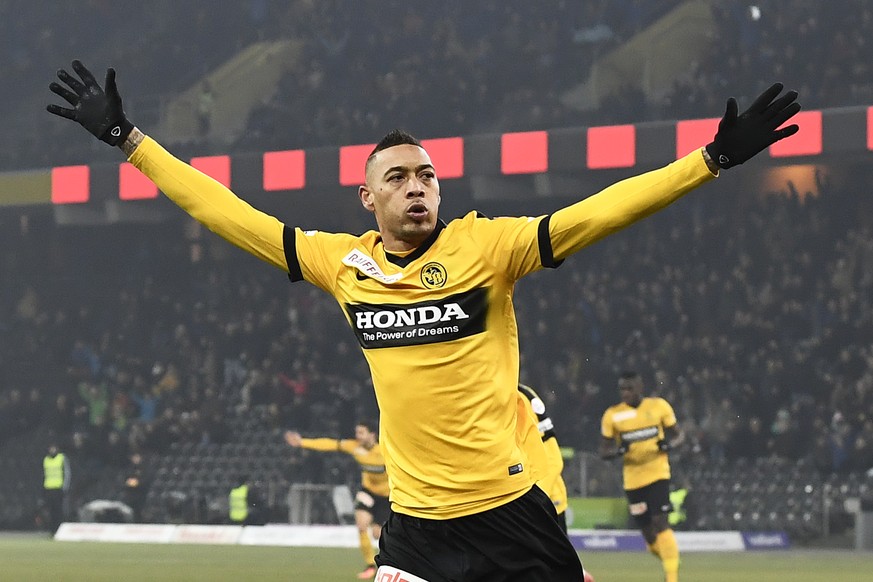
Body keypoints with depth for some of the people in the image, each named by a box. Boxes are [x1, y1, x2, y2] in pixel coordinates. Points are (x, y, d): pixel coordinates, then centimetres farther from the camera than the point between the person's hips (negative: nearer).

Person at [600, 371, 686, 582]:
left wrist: (669, 443, -15)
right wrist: (619, 450, -19)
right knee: (648, 533, 5)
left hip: (658, 474, -2)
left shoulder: (659, 406, -1)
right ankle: (671, 561, 29)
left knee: (660, 523, -17)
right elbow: (604, 451, 4)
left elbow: (679, 434, 8)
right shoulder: (612, 415, 1)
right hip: (633, 480, 2)